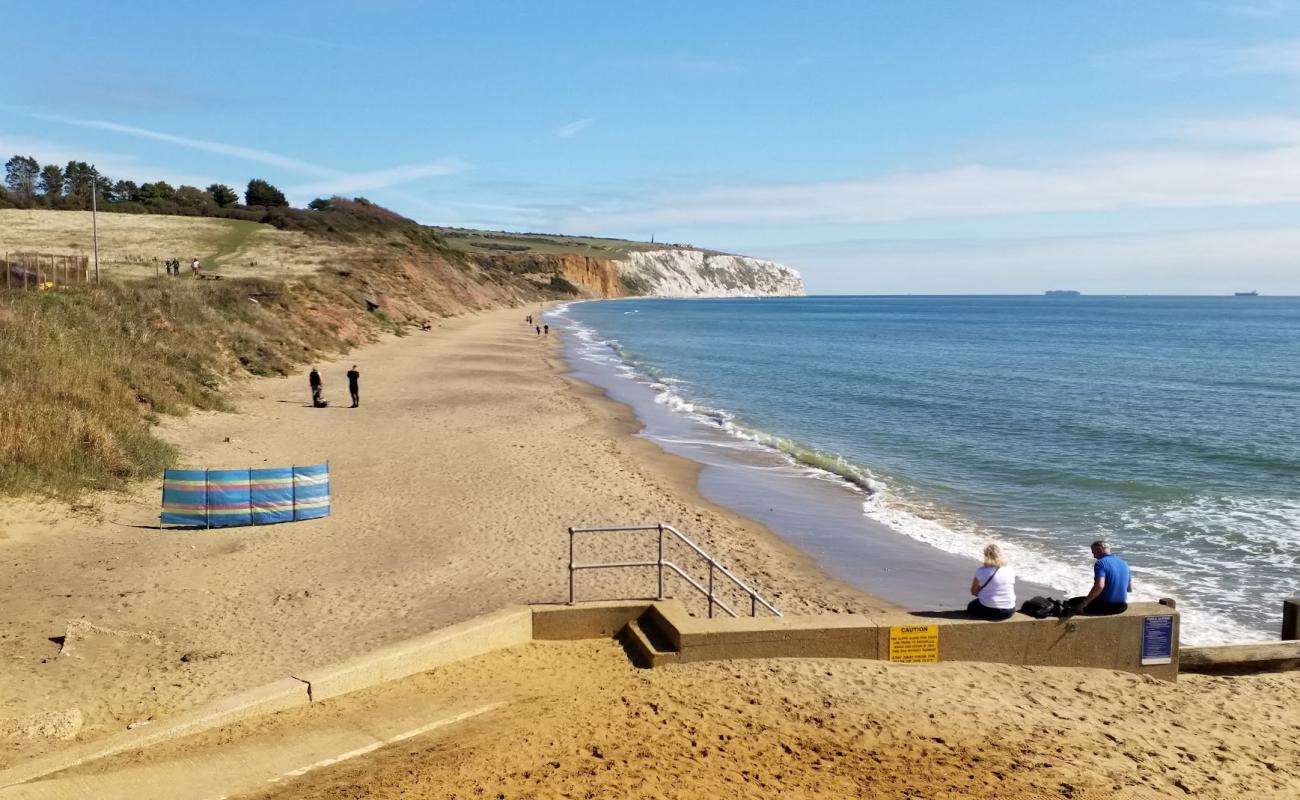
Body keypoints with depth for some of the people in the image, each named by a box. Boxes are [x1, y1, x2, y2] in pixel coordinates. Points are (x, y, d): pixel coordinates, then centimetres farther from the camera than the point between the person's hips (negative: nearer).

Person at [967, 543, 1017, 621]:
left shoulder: (981, 571, -13)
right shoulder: (1010, 571, -3)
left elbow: (973, 591, -3)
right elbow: (1013, 591, 9)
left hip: (988, 611, -3)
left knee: (971, 606, 29)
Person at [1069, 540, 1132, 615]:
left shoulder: (1100, 563, -15)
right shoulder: (1123, 563, 9)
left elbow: (1099, 586, -29)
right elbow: (1130, 588, 16)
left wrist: (1084, 603, -23)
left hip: (1105, 606, -7)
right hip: (1122, 607, 7)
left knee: (1072, 602, 11)